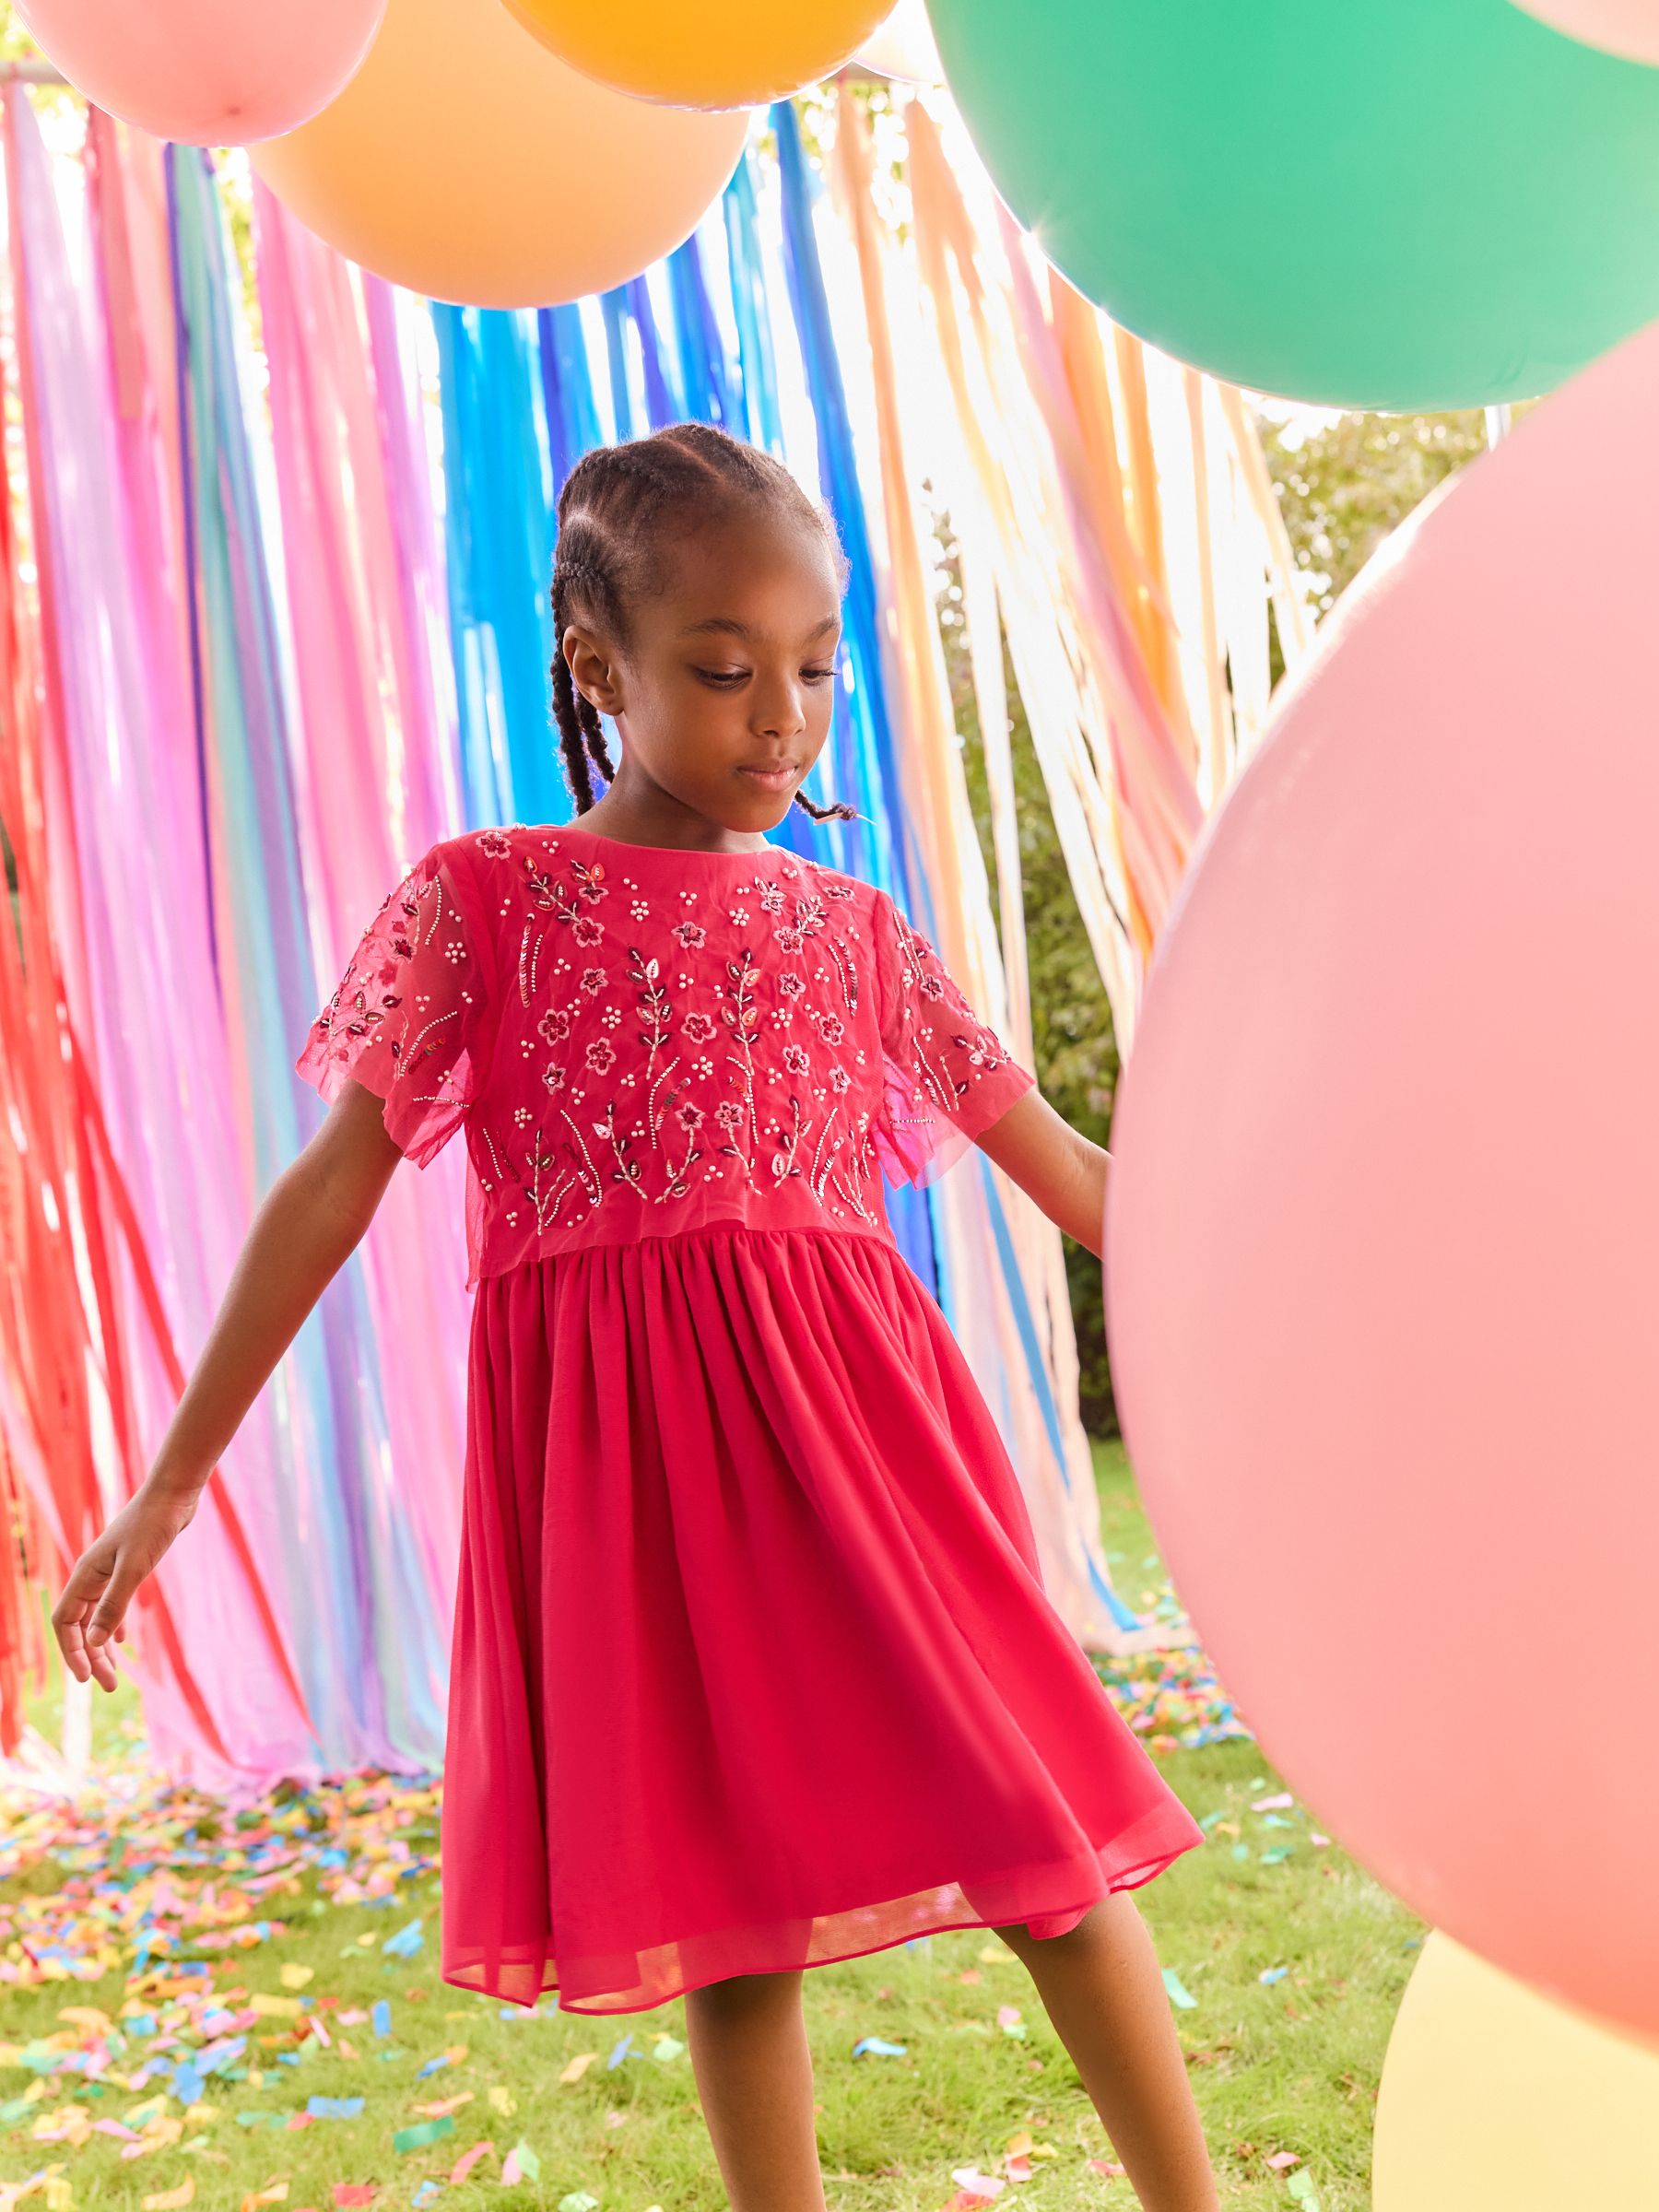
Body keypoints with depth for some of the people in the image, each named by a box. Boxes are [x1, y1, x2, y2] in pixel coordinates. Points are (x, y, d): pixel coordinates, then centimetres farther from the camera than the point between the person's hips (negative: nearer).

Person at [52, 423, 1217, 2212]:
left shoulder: (856, 933, 11)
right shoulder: (480, 900, 3)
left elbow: (1059, 1163, 14)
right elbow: (333, 1185, 1)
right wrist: (175, 1475, -1)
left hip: (852, 1416, 2)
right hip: (624, 1452, -2)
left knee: (1040, 1829, 0)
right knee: (729, 1894, 4)